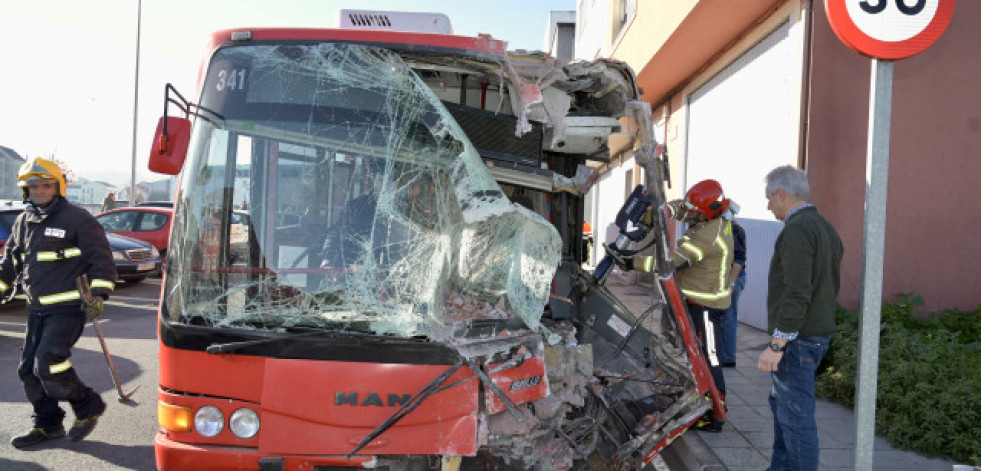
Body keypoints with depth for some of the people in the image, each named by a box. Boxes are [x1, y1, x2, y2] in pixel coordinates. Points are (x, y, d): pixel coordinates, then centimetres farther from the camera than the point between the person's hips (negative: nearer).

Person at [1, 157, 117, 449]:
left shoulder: (77, 219, -9)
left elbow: (101, 259, -11)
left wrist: (98, 295, -19)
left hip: (68, 309, -8)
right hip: (37, 309, 8)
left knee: (48, 363, -17)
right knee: (29, 369, 9)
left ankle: (88, 407, 4)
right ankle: (48, 424, 24)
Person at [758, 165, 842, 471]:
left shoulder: (797, 229, -17)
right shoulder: (826, 228, 14)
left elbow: (797, 293, -26)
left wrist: (776, 344, -22)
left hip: (796, 340, -10)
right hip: (819, 333, 10)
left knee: (796, 415, -3)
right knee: (781, 403, 21)